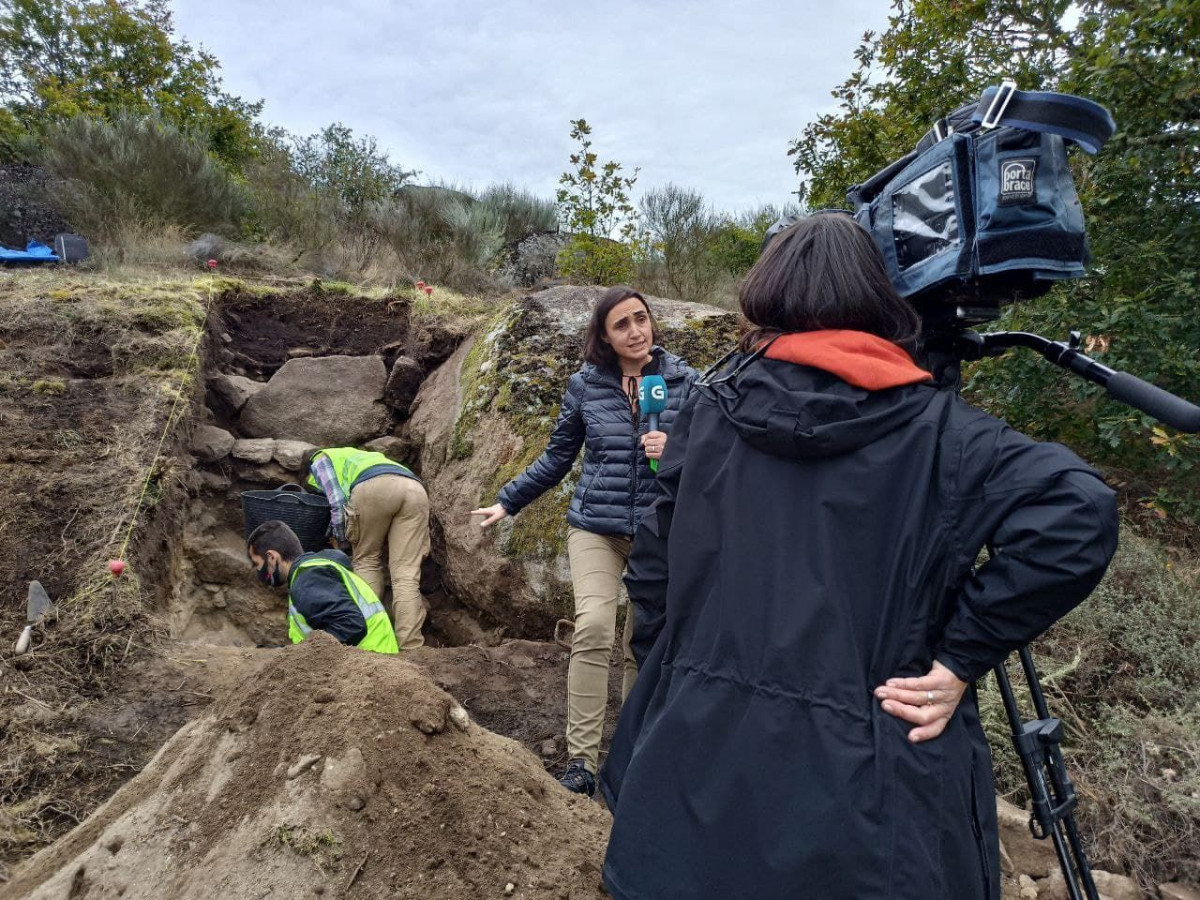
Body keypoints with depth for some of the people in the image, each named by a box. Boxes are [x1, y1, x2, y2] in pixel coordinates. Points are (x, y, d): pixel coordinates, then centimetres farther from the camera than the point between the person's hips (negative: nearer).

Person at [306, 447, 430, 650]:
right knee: (406, 573, 3)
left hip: (375, 487, -5)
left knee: (366, 560, 15)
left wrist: (343, 546, 24)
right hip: (415, 490, 5)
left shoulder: (321, 460, 31)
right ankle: (410, 646, -7)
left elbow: (337, 501, 14)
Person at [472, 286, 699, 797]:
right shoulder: (585, 385, 1)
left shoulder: (682, 381, 0)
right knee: (593, 628, -19)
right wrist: (508, 502, 16)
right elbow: (558, 457, 12)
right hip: (596, 527, 0)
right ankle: (582, 761, -8)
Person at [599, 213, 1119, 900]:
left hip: (700, 751, 2)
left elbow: (654, 567, 1)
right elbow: (1079, 514, -17)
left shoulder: (711, 407, -2)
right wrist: (960, 658, -11)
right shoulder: (934, 427, -6)